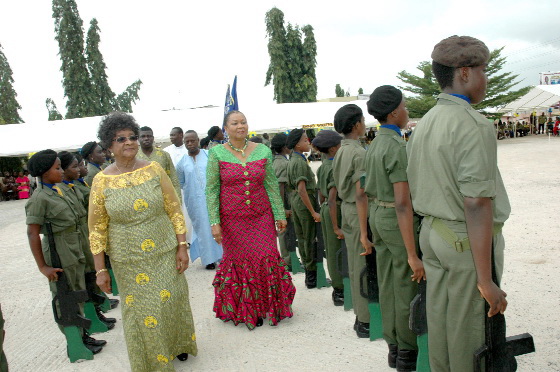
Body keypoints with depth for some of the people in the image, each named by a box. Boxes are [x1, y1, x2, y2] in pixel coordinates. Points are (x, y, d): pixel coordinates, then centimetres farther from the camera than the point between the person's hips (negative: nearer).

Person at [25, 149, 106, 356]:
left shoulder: (57, 190, 7)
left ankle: (82, 335, 32)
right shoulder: (39, 198, -17)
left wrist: (78, 251, 16)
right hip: (59, 254, -8)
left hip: (74, 250, 8)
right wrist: (43, 267, -17)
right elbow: (32, 234, -18)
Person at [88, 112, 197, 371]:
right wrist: (100, 270, -2)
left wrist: (182, 246, -4)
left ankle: (179, 344, 41)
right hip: (128, 262, 0)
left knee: (172, 301, 12)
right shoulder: (102, 181, -6)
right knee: (141, 312, 10)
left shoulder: (154, 169, -4)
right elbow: (97, 229, -2)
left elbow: (175, 211, -1)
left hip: (164, 254, 1)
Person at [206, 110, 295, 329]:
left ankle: (268, 307, 23)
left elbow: (272, 185, 6)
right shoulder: (217, 153, -3)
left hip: (261, 216, 2)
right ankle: (243, 311, 26)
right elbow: (211, 189, -4)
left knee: (266, 260, 1)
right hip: (231, 219, -1)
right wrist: (214, 222, -10)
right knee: (237, 261, 7)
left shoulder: (263, 151, 3)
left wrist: (279, 214, 4)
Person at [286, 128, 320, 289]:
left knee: (301, 238, 14)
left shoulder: (292, 160, 11)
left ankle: (308, 271, 25)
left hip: (295, 201, 9)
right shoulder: (300, 162, -18)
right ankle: (312, 276, 10)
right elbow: (302, 189, -24)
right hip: (305, 202, -9)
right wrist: (313, 212, -22)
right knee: (310, 239, 0)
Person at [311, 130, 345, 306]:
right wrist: (336, 228, -21)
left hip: (325, 210, 9)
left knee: (331, 251, 14)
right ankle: (341, 291, 10)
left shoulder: (322, 167, 9)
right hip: (336, 210, -9)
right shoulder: (335, 168, -18)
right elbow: (332, 198, -23)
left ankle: (337, 289, 25)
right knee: (339, 252, 0)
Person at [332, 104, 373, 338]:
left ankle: (360, 316, 28)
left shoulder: (341, 152, 11)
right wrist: (364, 233, -21)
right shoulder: (359, 153, -17)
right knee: (364, 268, 0)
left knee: (354, 267, 16)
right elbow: (361, 194, -22)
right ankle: (365, 321, 11)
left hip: (346, 209, 9)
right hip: (359, 213, -9)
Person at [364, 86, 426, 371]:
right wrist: (412, 254, -23)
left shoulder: (374, 145, 10)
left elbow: (365, 190, 17)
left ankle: (394, 348, 27)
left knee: (387, 285, 14)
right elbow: (402, 203, -24)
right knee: (408, 287, 2)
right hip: (398, 220, -9)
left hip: (377, 215, 9)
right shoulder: (397, 147, -19)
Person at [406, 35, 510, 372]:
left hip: (432, 232, 8)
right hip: (467, 240, -8)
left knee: (439, 320, 17)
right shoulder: (473, 125, -17)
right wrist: (486, 280, -20)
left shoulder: (424, 124, 9)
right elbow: (476, 204, -23)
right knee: (471, 331, 6)